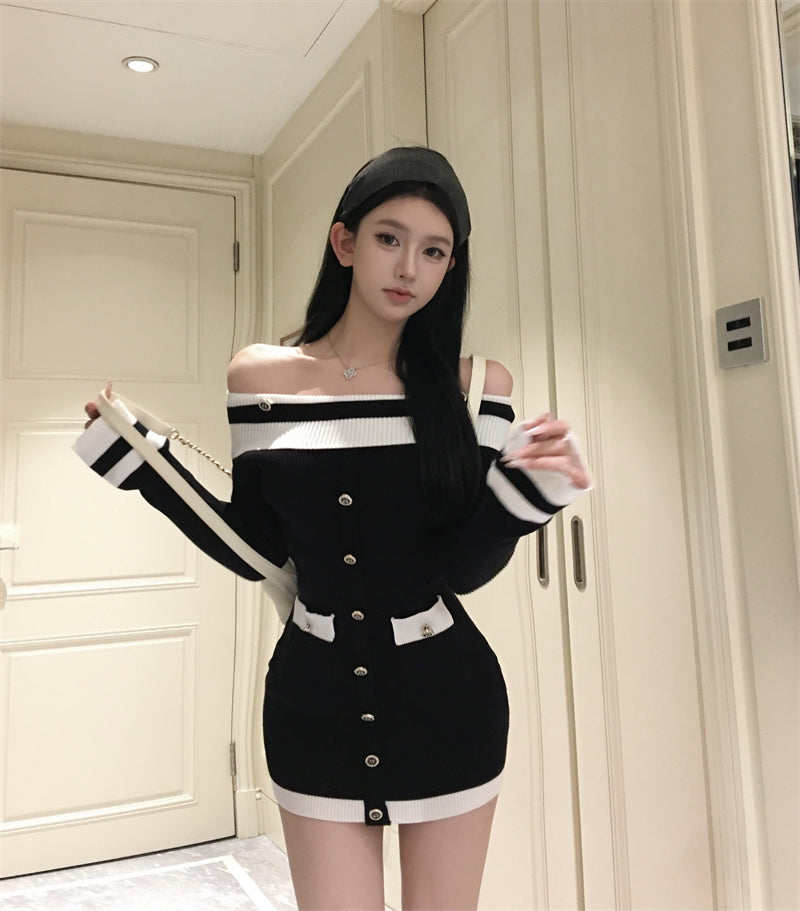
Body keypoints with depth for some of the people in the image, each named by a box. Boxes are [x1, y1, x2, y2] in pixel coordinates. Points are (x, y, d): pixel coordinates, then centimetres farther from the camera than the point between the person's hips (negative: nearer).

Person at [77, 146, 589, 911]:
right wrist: (138, 458, -4)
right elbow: (258, 550, 0)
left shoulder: (472, 385, -6)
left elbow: (465, 568, -10)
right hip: (317, 700, 0)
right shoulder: (260, 377, -4)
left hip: (444, 700, 0)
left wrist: (525, 490, -27)